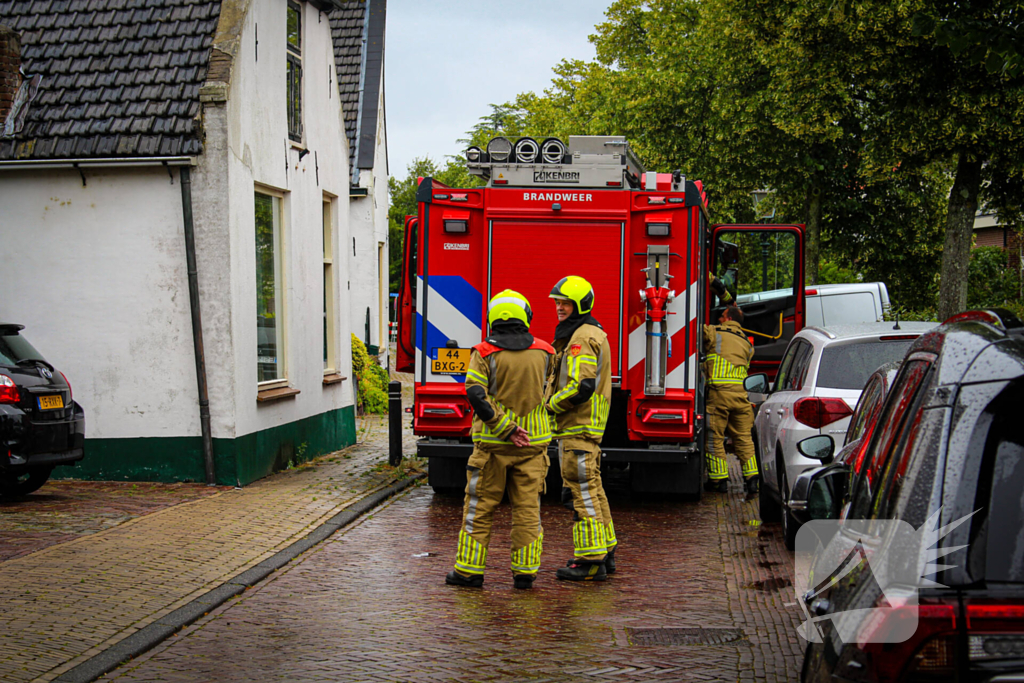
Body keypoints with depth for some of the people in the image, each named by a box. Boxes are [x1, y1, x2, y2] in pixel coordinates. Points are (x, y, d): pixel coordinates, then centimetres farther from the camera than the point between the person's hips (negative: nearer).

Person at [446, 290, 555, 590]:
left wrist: (506, 428, -15)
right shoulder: (543, 352, 2)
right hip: (533, 442, 2)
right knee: (528, 508, 7)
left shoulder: (485, 353, -6)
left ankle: (469, 570, 10)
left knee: (480, 506, 7)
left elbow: (476, 394, -17)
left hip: (493, 442, -2)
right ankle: (525, 572, 8)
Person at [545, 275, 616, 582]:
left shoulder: (582, 338, -15)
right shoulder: (592, 333, 19)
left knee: (583, 491, -8)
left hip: (578, 427, -11)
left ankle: (590, 562, -7)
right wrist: (553, 401, 15)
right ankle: (604, 552, 22)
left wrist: (549, 404, -12)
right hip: (586, 426, 11)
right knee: (592, 489, 15)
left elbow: (581, 387, -25)